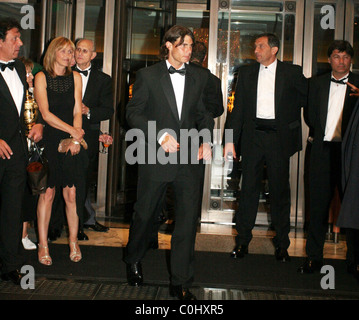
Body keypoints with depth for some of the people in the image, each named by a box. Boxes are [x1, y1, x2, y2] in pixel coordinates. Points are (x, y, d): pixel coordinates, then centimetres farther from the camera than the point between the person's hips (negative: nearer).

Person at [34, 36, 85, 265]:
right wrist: (73, 131, -11)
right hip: (50, 141, -2)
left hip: (72, 143, 2)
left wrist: (76, 139, -7)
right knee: (47, 193, 0)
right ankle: (43, 245, 11)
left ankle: (73, 241, 14)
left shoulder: (75, 77, 10)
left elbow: (77, 111, 6)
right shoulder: (41, 77, 0)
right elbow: (45, 113, -7)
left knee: (71, 194, 1)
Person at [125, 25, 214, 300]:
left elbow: (205, 113, 16)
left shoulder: (200, 76, 10)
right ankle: (134, 260, 41)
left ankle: (181, 283, 13)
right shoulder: (148, 75, 2)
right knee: (145, 214, 12)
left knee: (188, 219, 1)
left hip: (189, 157, 2)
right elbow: (134, 112, -2)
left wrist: (206, 140, -2)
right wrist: (160, 135, -14)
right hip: (157, 155, -2)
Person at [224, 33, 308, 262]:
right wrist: (230, 140, 2)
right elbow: (238, 108, 8)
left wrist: (291, 114, 3)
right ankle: (242, 241, 16)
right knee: (249, 189, 6)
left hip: (279, 137, -1)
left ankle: (282, 244, 17)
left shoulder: (291, 73, 3)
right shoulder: (246, 73, 9)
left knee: (280, 190, 5)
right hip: (252, 136, 2)